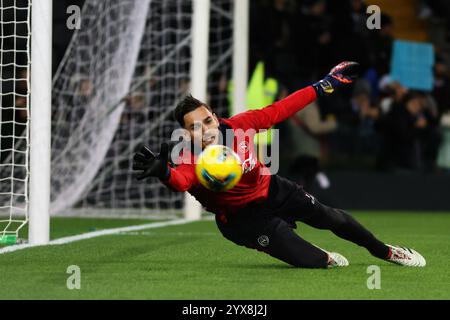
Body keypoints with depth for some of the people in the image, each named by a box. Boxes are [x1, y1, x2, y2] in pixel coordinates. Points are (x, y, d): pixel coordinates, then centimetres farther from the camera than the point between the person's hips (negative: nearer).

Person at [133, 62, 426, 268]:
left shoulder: (237, 125, -19)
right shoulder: (192, 158, -31)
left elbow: (278, 111, -8)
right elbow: (181, 179, -54)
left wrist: (324, 86, -6)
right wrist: (164, 172, -78)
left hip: (274, 191, 4)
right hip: (243, 217, -4)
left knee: (332, 218, 15)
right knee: (309, 259, -17)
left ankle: (384, 251, 43)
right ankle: (327, 259, 22)